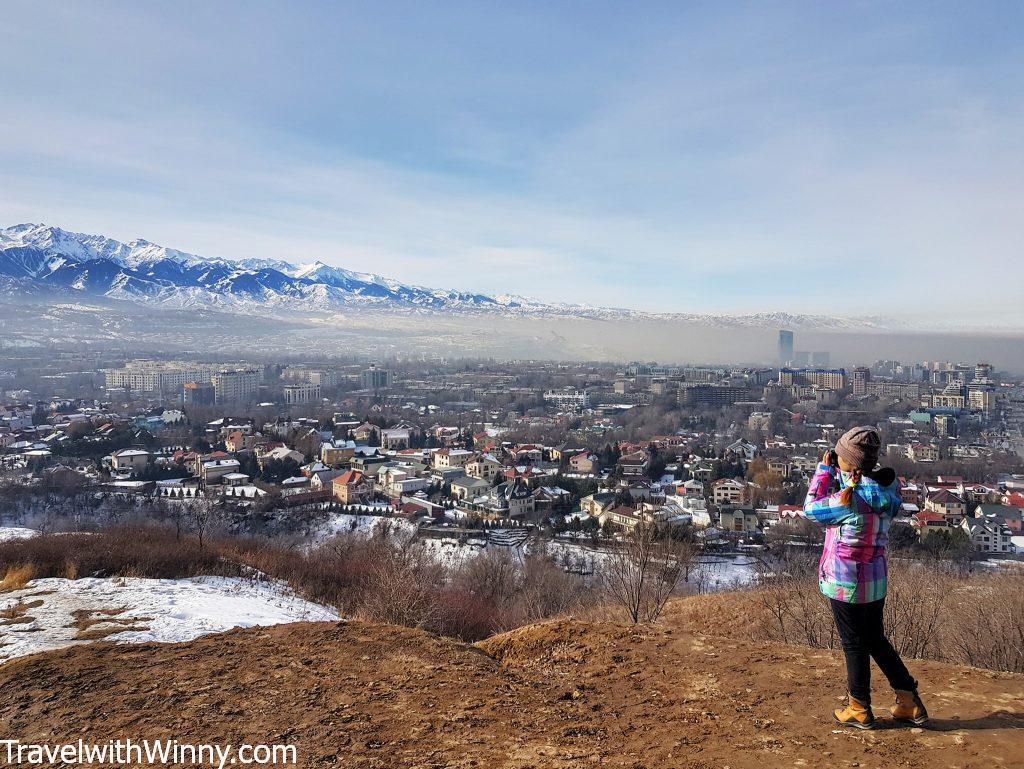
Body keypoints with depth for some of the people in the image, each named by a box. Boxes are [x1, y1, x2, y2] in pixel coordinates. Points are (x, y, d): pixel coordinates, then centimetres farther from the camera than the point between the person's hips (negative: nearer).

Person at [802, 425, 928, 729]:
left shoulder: (853, 497, -27)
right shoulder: (887, 486, -2)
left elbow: (812, 508, -12)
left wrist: (824, 469, -6)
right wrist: (836, 471, 3)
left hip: (846, 583, -8)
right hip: (876, 579, 8)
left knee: (854, 645, 9)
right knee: (876, 640, 22)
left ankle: (859, 710, 25)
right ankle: (910, 703, 29)